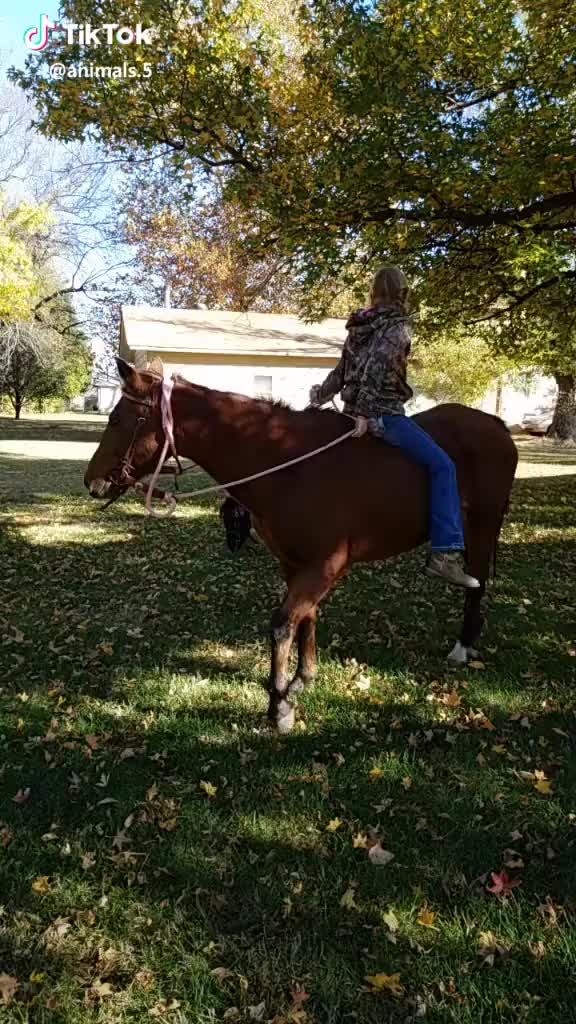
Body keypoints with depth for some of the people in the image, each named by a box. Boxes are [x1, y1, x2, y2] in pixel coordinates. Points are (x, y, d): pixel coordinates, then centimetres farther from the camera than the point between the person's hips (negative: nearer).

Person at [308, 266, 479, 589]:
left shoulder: (360, 327, 15)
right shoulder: (398, 326, -8)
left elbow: (342, 372, 19)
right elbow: (375, 368, -22)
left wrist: (319, 397, 33)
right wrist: (366, 413, -22)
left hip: (357, 410, 9)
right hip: (382, 413, -9)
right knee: (442, 465, -13)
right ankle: (446, 552, -22)